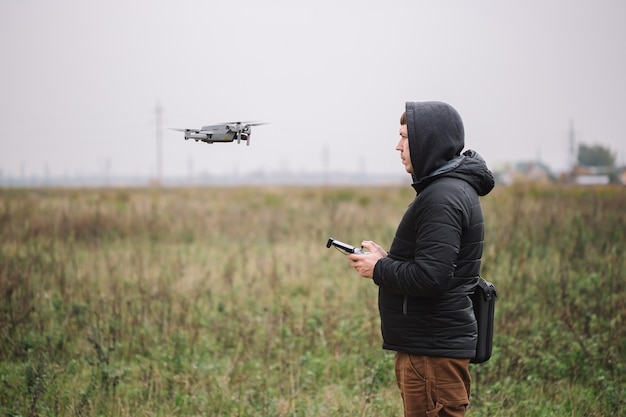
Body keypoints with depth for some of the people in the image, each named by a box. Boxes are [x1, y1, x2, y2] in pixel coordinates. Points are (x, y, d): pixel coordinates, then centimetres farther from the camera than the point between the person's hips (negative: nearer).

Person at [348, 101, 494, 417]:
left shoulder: (443, 198, -18)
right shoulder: (452, 188, 15)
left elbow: (430, 277, -25)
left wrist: (378, 269, -10)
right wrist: (387, 259, 7)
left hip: (434, 352, -11)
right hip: (429, 345, 11)